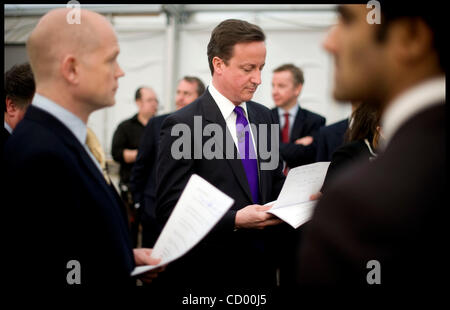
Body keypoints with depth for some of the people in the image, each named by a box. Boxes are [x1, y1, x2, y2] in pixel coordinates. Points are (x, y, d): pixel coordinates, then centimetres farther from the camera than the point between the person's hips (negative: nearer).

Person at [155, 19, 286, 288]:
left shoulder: (264, 117, 7)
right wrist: (235, 220, -26)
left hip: (262, 266, 6)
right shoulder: (181, 125, -13)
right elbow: (169, 209, -16)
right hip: (208, 273, -6)